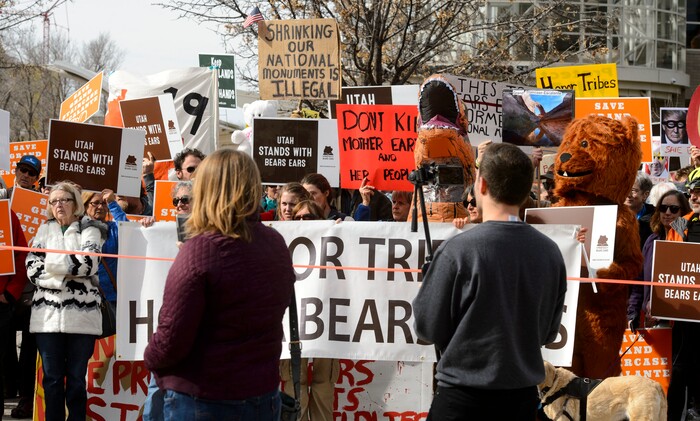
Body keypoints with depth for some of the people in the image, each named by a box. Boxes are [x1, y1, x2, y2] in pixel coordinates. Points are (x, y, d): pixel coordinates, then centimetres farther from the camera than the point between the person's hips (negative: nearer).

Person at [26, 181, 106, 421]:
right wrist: (67, 277, -9)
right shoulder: (45, 230, 15)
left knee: (77, 379, 2)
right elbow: (32, 267, 3)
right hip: (47, 313, 2)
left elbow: (88, 264, -10)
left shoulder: (89, 230, 7)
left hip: (82, 313, -2)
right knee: (51, 378, 3)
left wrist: (52, 264, -5)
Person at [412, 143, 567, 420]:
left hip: (464, 398, -4)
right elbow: (548, 333, 8)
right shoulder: (550, 252, -2)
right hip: (524, 396, 4)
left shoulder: (458, 250, -17)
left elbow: (428, 328, -9)